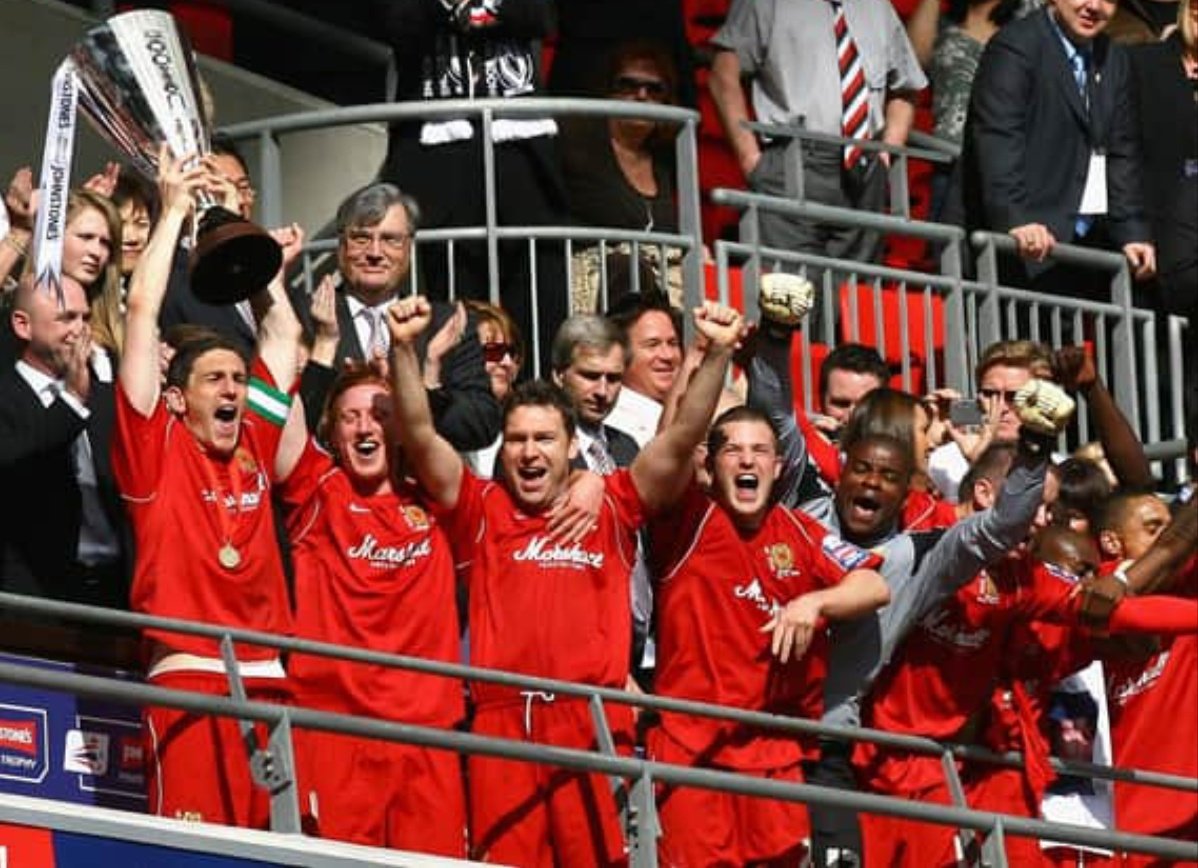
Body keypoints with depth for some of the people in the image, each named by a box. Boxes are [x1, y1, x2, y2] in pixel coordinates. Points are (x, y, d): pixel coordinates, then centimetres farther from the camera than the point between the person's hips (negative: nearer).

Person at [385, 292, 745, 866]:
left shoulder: (609, 511, 11)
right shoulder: (482, 512, 11)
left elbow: (682, 438, 4)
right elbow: (420, 438, 2)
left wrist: (718, 355, -8)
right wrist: (404, 349, -11)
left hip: (593, 728, 0)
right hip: (501, 728, 0)